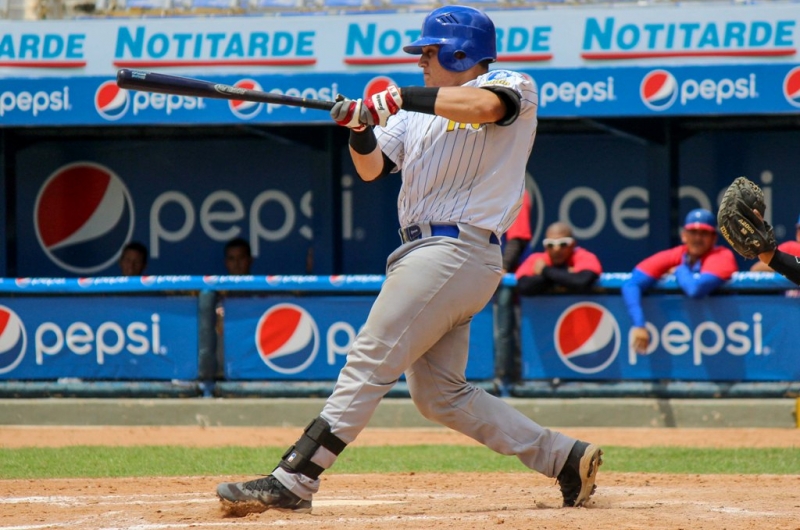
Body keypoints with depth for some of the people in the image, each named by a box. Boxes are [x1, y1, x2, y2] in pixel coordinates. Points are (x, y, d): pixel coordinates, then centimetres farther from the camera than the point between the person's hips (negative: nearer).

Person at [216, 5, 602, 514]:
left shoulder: (514, 86, -1)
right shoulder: (421, 111, 23)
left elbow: (482, 106, -25)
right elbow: (372, 167, 13)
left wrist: (401, 99, -23)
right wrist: (360, 126, -7)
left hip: (454, 254, -10)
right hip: (431, 256, 10)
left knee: (370, 363, -13)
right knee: (439, 394, 8)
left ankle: (293, 481, -17)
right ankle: (565, 457, 10)